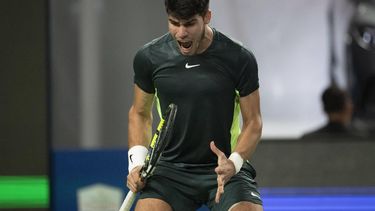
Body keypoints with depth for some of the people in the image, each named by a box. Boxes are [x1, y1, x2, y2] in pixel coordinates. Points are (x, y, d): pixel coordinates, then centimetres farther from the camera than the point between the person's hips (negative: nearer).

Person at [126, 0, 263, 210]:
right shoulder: (149, 57, -4)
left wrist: (233, 163, -19)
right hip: (171, 168, 1)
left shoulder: (239, 59, -9)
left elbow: (253, 122, -1)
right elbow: (140, 113, 13)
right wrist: (137, 162, -2)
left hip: (224, 168, -1)